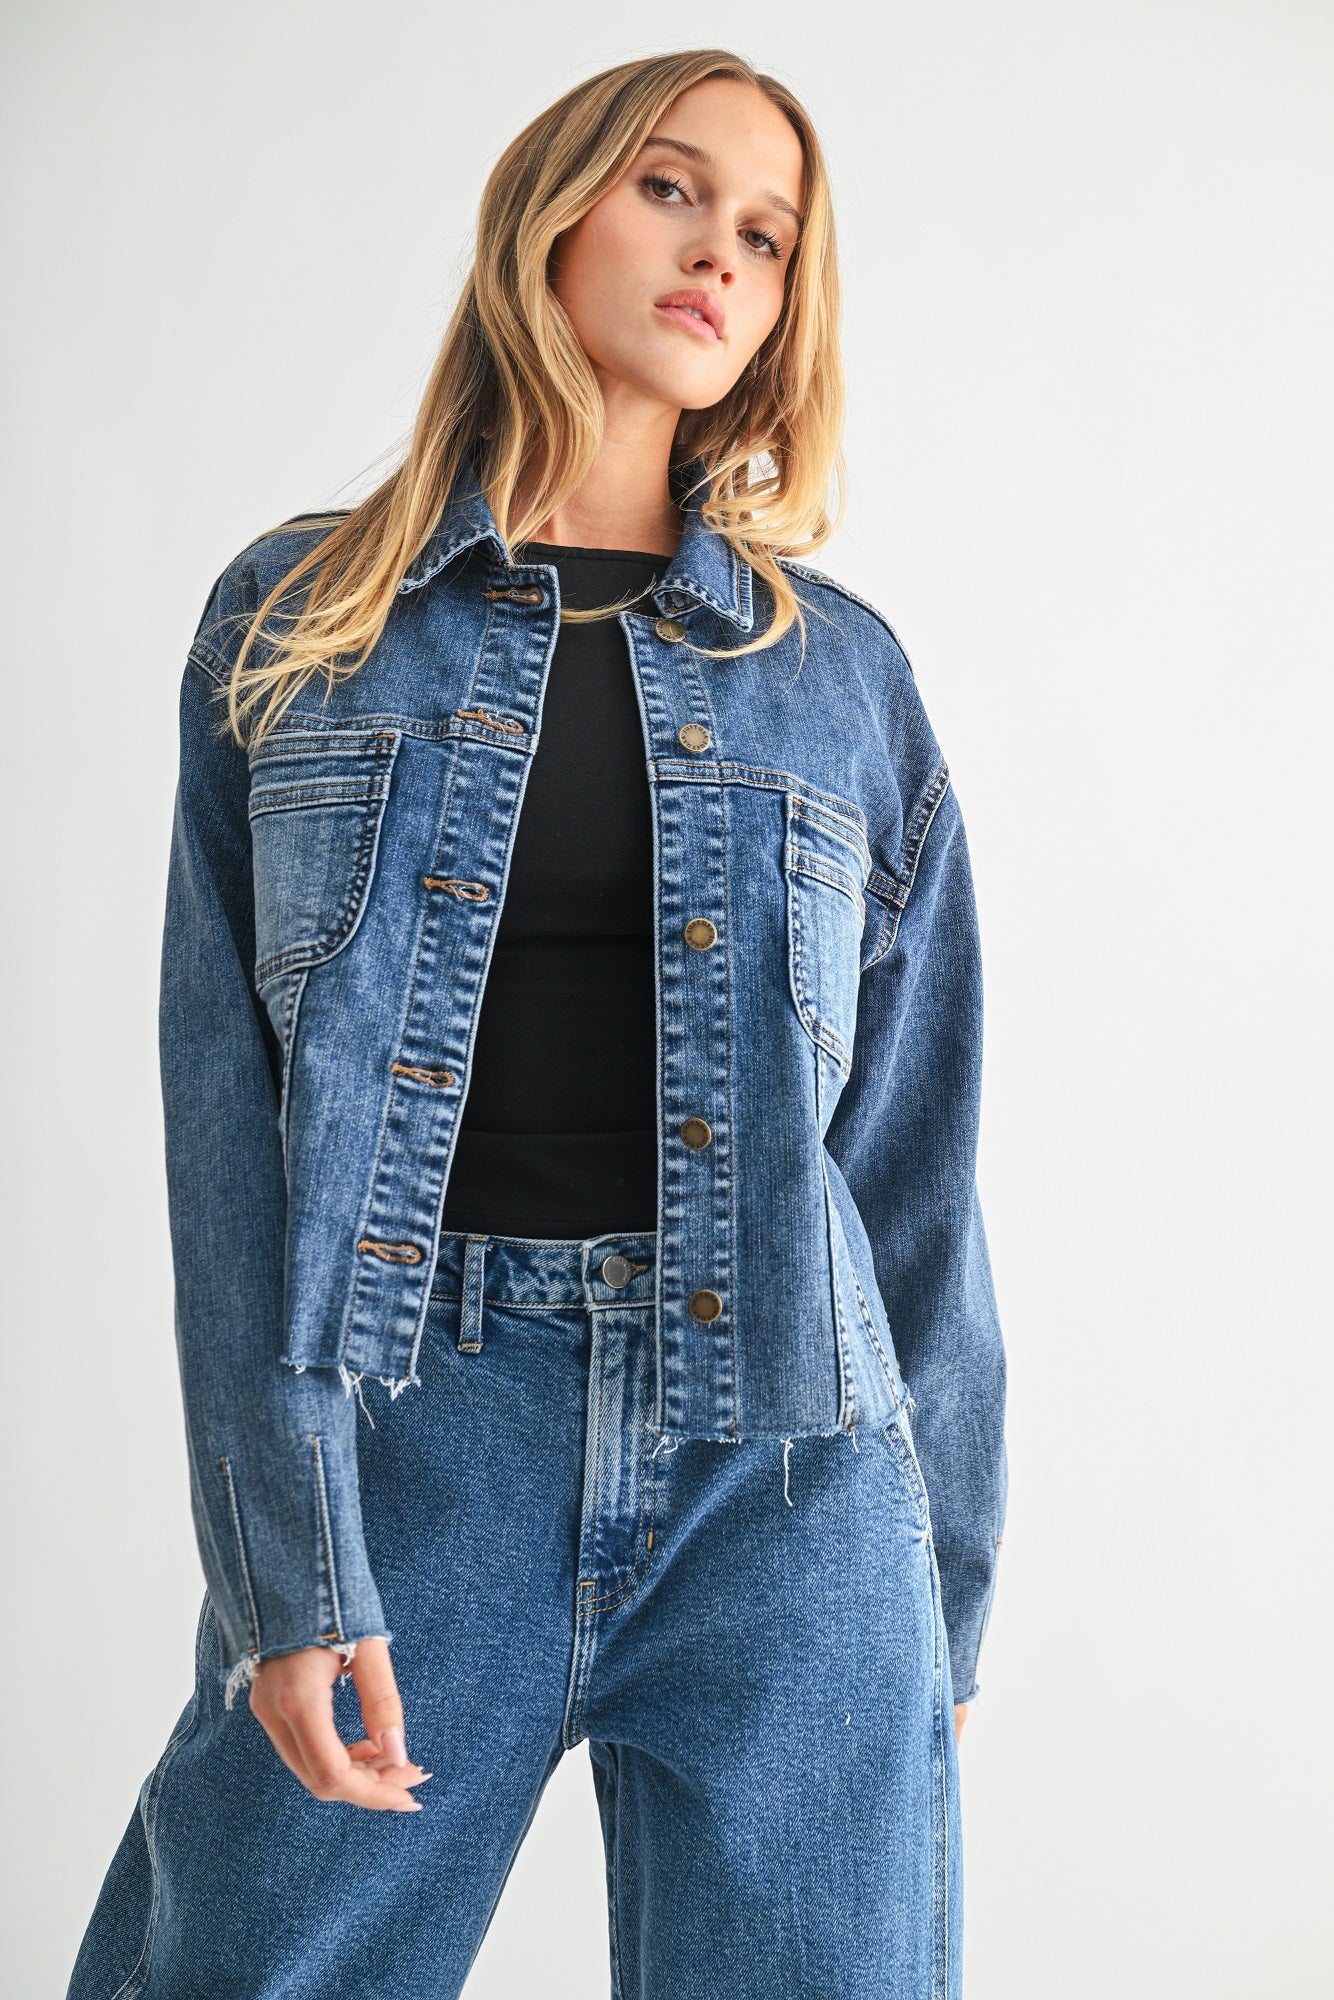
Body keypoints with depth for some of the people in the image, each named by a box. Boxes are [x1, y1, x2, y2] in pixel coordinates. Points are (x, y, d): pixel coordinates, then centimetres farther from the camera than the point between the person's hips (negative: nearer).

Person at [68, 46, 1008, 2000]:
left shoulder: (845, 672, 8)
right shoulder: (299, 624, 6)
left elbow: (913, 1154, 8)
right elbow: (231, 1111, -1)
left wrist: (947, 1586, 7)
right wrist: (291, 1566, -10)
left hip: (783, 1480, 1)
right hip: (410, 1447, 0)